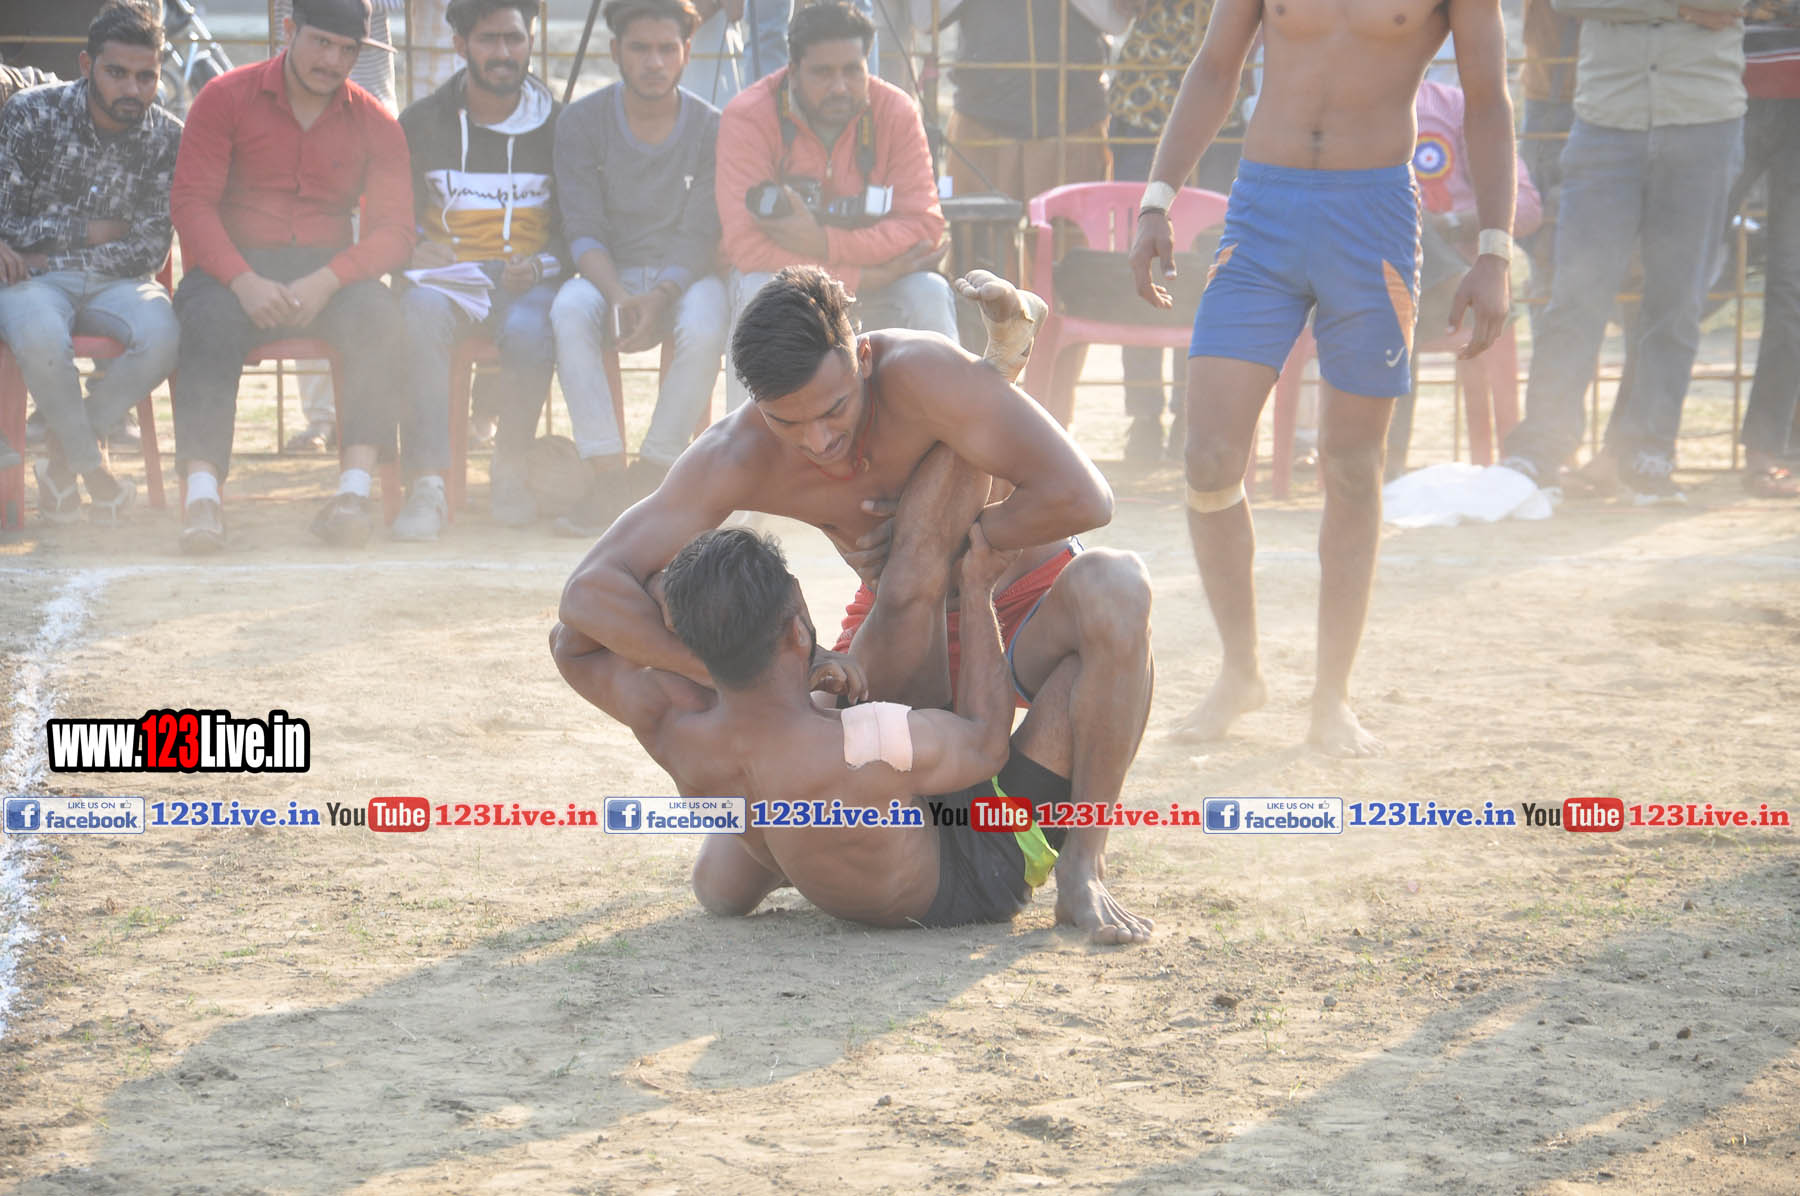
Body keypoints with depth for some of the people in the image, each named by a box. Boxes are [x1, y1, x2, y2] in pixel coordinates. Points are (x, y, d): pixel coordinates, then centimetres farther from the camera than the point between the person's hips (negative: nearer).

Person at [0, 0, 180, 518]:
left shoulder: (168, 139, -2)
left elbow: (151, 248, -3)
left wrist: (47, 253, -9)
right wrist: (93, 231, -8)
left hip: (116, 281, 2)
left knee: (162, 336, -32)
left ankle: (64, 446, -8)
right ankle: (91, 465, -14)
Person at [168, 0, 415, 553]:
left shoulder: (374, 124, 8)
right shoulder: (226, 98, 2)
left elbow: (394, 230, -1)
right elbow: (191, 201, -6)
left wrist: (325, 282, -21)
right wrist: (244, 281, -22)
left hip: (329, 271, 2)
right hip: (233, 268, -2)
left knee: (379, 317, -31)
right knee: (210, 322, -36)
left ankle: (355, 489, -37)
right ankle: (202, 496, -43)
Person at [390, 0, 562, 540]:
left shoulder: (556, 126, 9)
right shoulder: (422, 122, 10)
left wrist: (540, 265, -11)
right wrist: (415, 250, -13)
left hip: (527, 279, 0)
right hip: (445, 273, 0)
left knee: (530, 330, -36)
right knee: (420, 315, -36)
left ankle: (510, 472, -14)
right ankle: (427, 484, -40)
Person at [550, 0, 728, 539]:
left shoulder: (711, 128, -3)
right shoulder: (582, 123, -2)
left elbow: (700, 237, -9)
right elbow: (584, 231, -9)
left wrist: (660, 298, -28)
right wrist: (620, 298, -28)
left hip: (683, 275, 0)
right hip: (608, 273, 0)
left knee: (706, 326, -35)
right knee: (570, 310, -34)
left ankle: (652, 473, -24)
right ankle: (608, 479, -35)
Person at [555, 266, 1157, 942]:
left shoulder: (917, 370, -33)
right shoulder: (737, 458, -24)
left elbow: (1083, 499, -39)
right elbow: (590, 593, -27)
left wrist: (943, 544, -26)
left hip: (1029, 609, -3)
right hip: (906, 637, 3)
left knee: (1114, 587, -39)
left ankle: (1081, 867, -29)